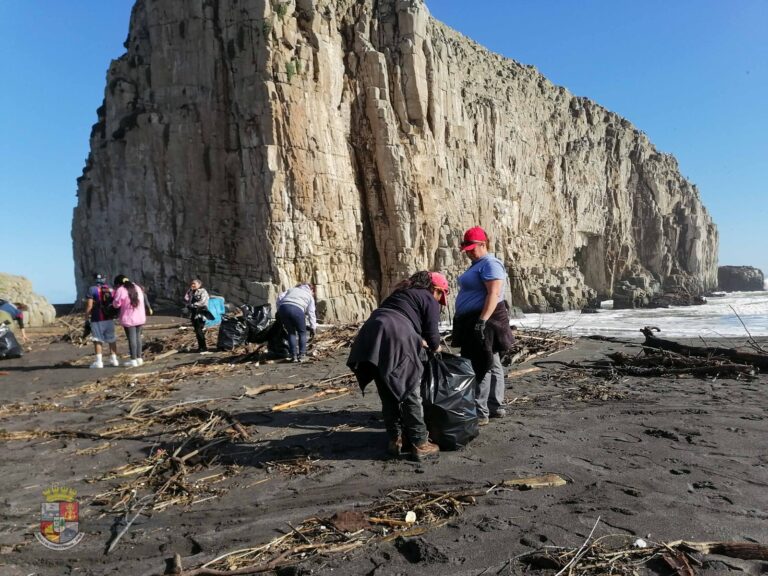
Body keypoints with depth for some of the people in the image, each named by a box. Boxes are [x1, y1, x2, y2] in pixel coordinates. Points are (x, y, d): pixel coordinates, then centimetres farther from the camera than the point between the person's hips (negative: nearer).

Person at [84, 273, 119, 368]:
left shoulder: (92, 290, -8)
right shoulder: (111, 289, 7)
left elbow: (89, 306, -12)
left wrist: (86, 319, -7)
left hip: (97, 320, -4)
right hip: (110, 319, 4)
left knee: (97, 341, 2)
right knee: (112, 339, 13)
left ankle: (98, 361, -1)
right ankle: (114, 359, 17)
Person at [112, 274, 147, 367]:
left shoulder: (120, 290, -9)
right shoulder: (137, 287, 12)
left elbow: (116, 304, -7)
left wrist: (114, 297, 10)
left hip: (128, 318, -6)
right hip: (140, 317, 7)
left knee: (131, 338, -2)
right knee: (138, 336, 13)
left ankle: (133, 360, 1)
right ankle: (139, 358, 18)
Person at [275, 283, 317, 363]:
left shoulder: (292, 289, 34)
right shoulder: (310, 296, 26)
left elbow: (279, 298, 20)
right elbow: (311, 313, 18)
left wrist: (279, 311, 25)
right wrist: (313, 327, 19)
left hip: (283, 308, 3)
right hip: (297, 309, -3)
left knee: (291, 332, 17)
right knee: (302, 332, 17)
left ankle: (294, 356, 13)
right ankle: (302, 355, 11)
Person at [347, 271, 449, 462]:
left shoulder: (402, 292, 32)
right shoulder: (430, 300, 11)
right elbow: (431, 334, 8)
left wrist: (420, 342, 46)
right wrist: (435, 347, 28)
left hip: (371, 337, 7)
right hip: (394, 339, -7)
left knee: (388, 393, 18)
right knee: (410, 393, 5)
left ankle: (394, 440, 25)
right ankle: (419, 444, 10)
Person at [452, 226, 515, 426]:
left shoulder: (490, 264, -13)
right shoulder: (477, 264, 19)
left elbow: (494, 294, -23)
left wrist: (482, 320, -30)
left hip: (484, 320, -10)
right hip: (473, 322, 10)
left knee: (480, 366, -9)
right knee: (491, 365, 14)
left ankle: (480, 412, -6)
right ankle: (496, 407, 22)